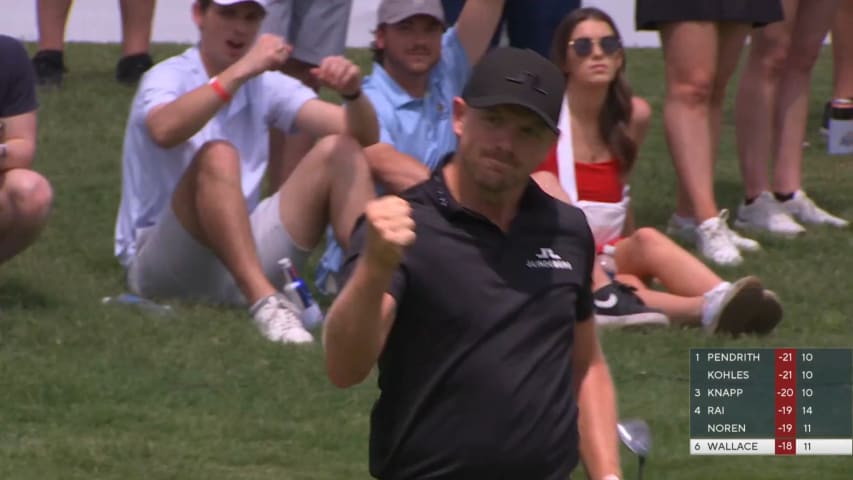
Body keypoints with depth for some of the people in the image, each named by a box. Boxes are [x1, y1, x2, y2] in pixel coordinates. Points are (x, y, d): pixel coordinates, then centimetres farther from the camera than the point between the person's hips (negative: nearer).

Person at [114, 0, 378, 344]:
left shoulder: (264, 87, 10)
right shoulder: (169, 77, -5)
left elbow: (363, 135, 1)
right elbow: (164, 130, -31)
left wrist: (352, 93, -21)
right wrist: (242, 70, -36)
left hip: (245, 259, 6)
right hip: (161, 262, -6)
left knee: (340, 151, -7)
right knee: (216, 157, -31)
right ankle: (264, 301, -49)